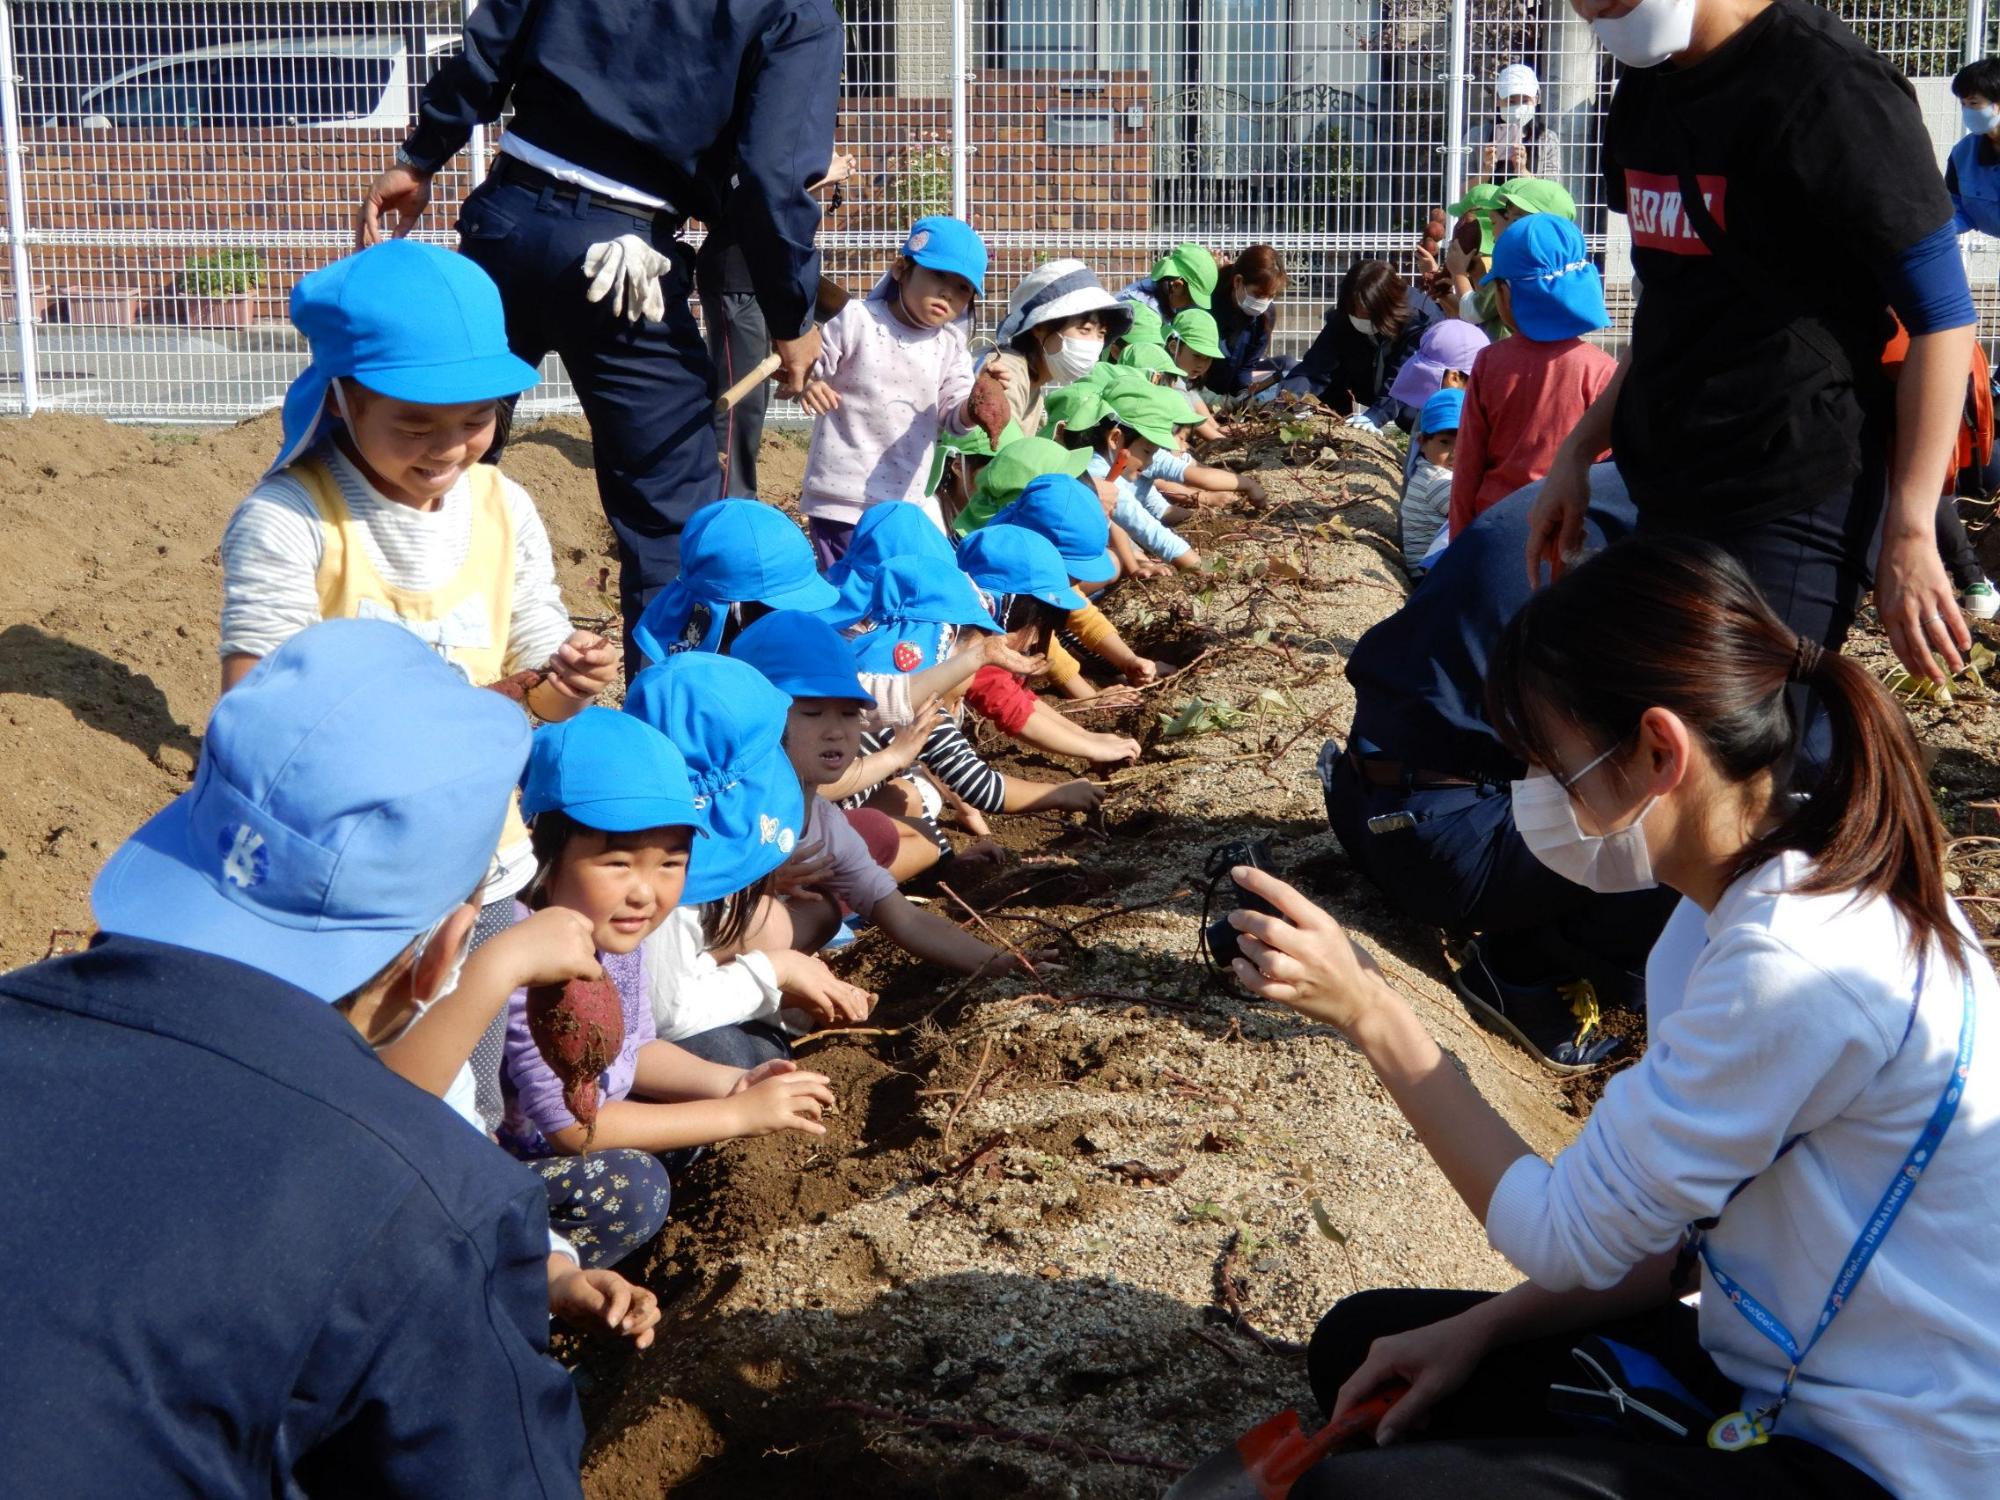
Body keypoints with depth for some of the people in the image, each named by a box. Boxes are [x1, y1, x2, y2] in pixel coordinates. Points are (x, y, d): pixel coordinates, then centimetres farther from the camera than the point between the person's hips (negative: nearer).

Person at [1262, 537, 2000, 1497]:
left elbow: (1568, 1235, -19)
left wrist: (1372, 1014, -15)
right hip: (1772, 1368, 10)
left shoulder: (1794, 968, -28)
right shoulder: (1760, 888, 2)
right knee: (1358, 1344, 13)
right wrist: (1480, 1330, 0)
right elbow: (1674, 1219, 8)